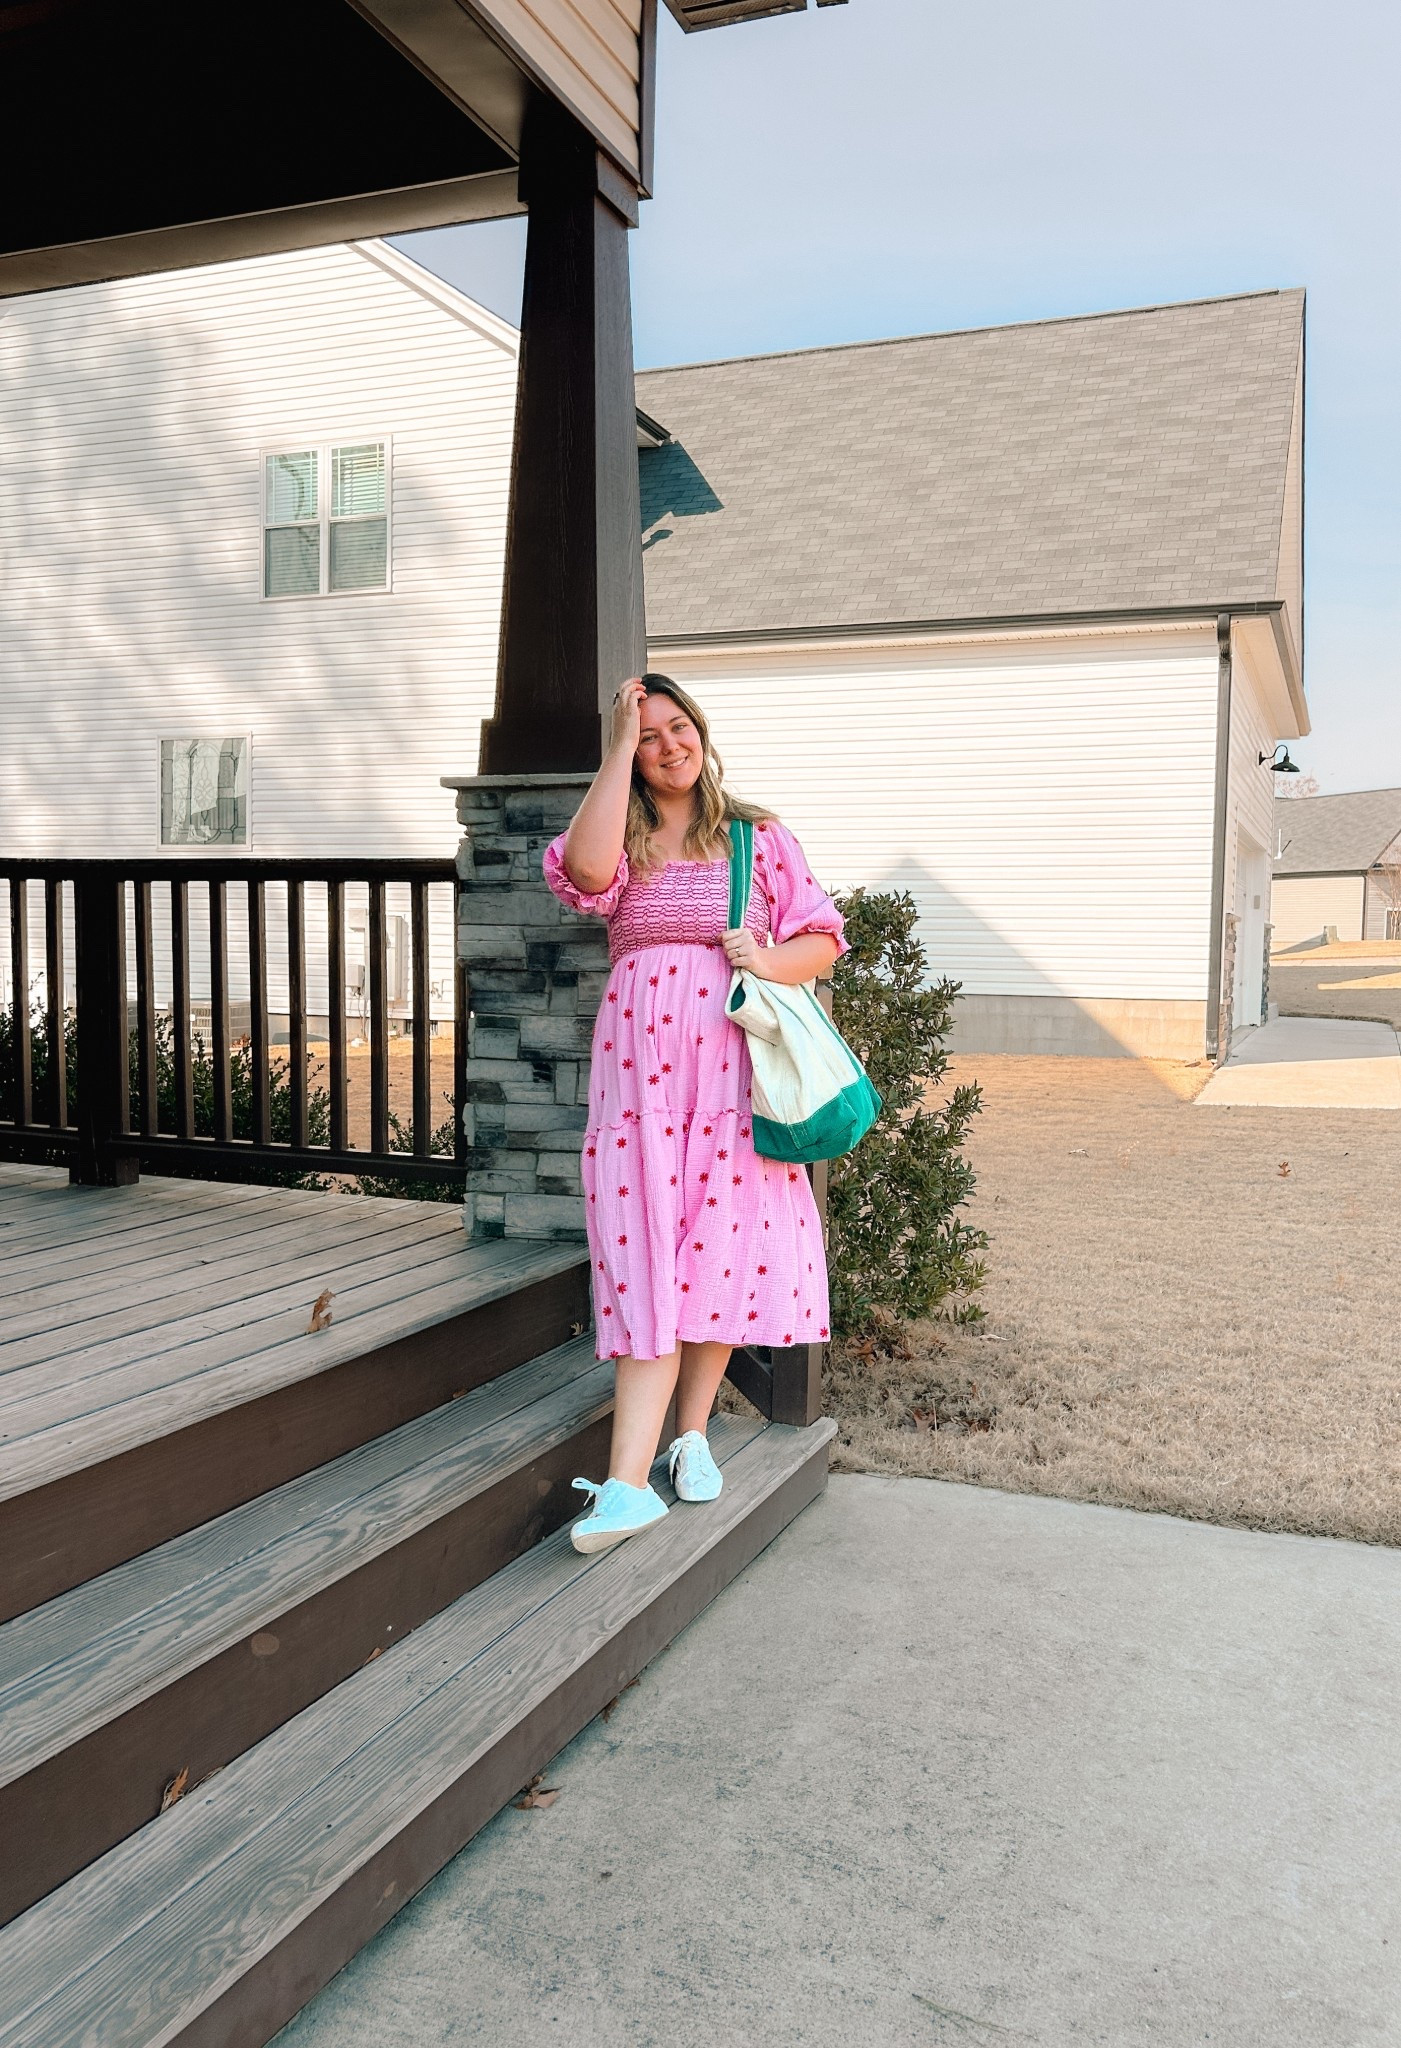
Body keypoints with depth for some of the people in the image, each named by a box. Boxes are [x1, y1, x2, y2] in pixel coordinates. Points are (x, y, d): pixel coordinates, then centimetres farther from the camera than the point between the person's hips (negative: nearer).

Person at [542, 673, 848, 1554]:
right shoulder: (624, 841, 9)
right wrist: (622, 741, -9)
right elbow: (586, 871, -16)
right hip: (639, 1069, 0)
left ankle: (692, 1433, 23)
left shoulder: (758, 835, 9)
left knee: (722, 1249, 4)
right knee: (644, 1261, -6)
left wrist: (771, 961, -13)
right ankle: (629, 1482, -9)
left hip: (732, 1069, 1)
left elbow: (823, 937, 9)